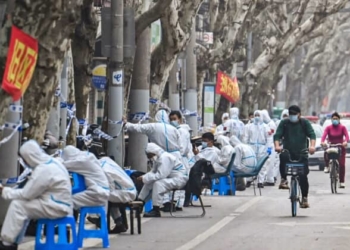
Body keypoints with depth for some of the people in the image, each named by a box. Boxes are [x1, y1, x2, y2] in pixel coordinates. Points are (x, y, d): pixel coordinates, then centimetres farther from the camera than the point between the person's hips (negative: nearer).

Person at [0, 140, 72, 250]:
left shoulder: (43, 170, -22)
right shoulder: (50, 162, 8)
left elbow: (26, 194, -16)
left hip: (56, 208, -10)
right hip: (59, 204, 10)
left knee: (17, 205, -12)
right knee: (23, 205, 14)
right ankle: (12, 241, 14)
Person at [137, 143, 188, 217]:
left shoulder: (164, 158, -24)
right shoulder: (158, 158, 6)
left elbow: (160, 175, -30)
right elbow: (153, 172, 9)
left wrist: (145, 178, -25)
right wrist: (144, 177, -10)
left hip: (180, 178, -11)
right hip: (171, 177, 11)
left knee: (158, 184, -29)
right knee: (149, 183, 9)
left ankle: (156, 211, -27)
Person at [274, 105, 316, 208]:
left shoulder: (305, 123, 6)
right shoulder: (284, 123, 8)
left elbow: (312, 134, -6)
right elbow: (277, 135, -2)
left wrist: (312, 145, -27)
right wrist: (277, 145, -24)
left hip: (301, 154, 0)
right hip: (288, 152, 0)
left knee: (303, 176, -8)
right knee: (283, 157, -36)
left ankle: (304, 198, 6)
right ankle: (283, 180, -28)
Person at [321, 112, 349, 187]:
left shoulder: (342, 127, -4)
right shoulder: (328, 128, -2)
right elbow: (324, 135, -16)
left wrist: (345, 141, -40)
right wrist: (322, 142, -38)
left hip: (341, 147, 0)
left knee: (341, 164, -6)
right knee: (326, 153, -34)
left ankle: (342, 182, -1)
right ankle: (327, 166, -7)